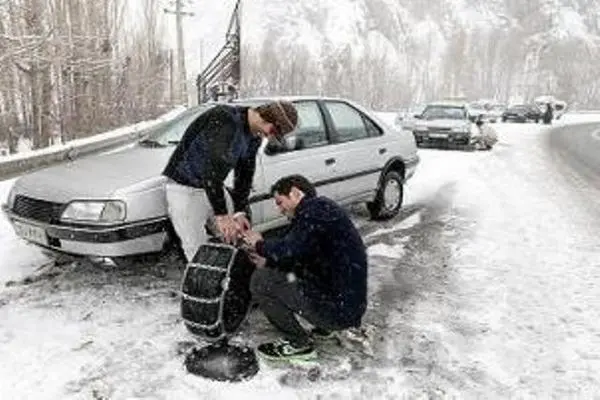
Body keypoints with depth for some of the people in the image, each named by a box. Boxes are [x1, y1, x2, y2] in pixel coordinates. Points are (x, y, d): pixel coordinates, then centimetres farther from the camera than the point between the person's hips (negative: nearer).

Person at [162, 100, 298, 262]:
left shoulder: (254, 137, 1)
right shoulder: (225, 118, -28)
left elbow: (245, 174, 6)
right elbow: (212, 168, -35)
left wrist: (239, 211, -4)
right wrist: (221, 215, -35)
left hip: (213, 188, 8)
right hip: (184, 189, -8)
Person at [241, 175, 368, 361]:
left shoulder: (316, 209, -16)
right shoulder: (323, 208, 15)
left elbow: (288, 251, -27)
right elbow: (298, 256, 20)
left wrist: (260, 245, -7)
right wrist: (267, 261, 12)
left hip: (338, 309, -10)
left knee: (260, 280, -11)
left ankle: (299, 344, 1)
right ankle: (323, 327, 20)